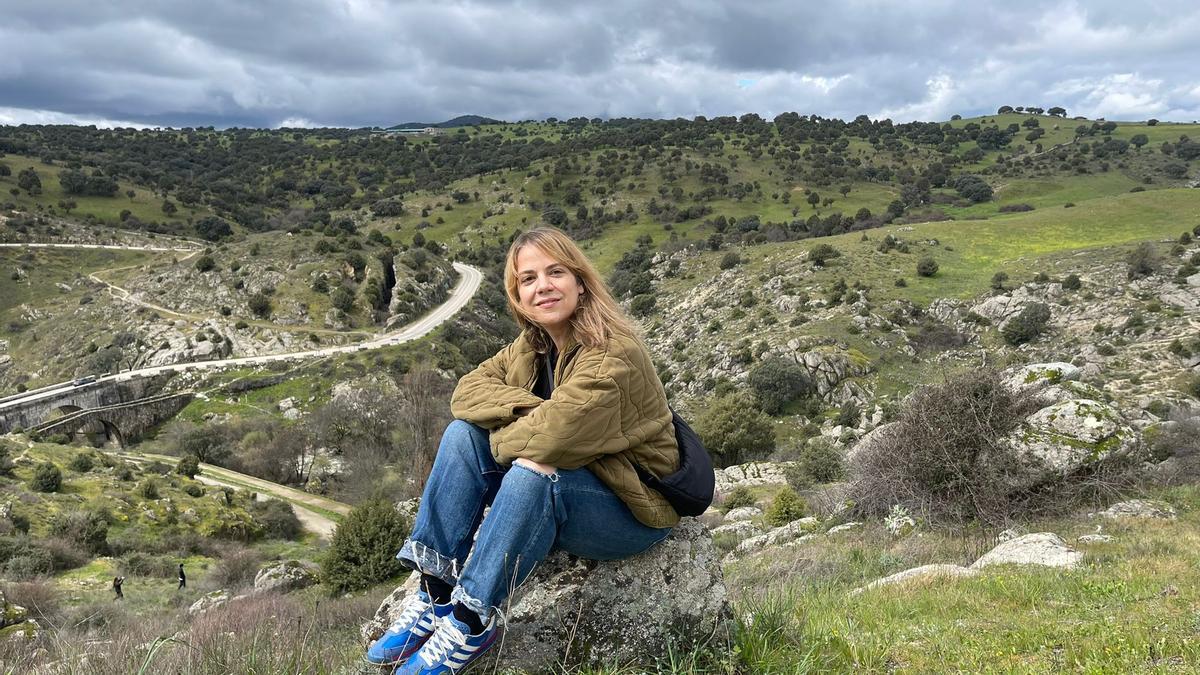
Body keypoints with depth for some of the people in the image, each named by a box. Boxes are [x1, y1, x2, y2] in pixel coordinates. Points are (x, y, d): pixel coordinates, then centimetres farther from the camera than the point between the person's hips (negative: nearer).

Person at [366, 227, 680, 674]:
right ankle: (435, 594, -9)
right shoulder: (533, 345, 1)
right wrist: (524, 410, -20)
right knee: (462, 433, -8)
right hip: (564, 487, 8)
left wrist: (502, 437, -12)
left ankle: (471, 622, -22)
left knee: (533, 470, -36)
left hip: (632, 508, -8)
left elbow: (551, 438, -33)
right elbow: (469, 389, -2)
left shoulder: (614, 355, -24)